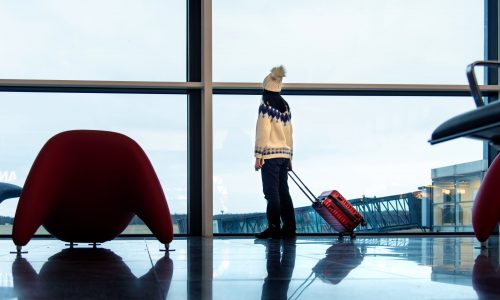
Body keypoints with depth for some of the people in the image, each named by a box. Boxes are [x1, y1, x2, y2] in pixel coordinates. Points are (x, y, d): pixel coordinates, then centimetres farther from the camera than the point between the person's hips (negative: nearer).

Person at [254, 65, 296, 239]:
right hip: (284, 154, 7)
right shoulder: (285, 106, 14)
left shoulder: (266, 105, -7)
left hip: (270, 155, -7)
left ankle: (274, 228, -6)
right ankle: (289, 229, 7)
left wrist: (258, 156, -10)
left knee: (271, 193, -5)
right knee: (283, 192, 8)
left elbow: (263, 132, -12)